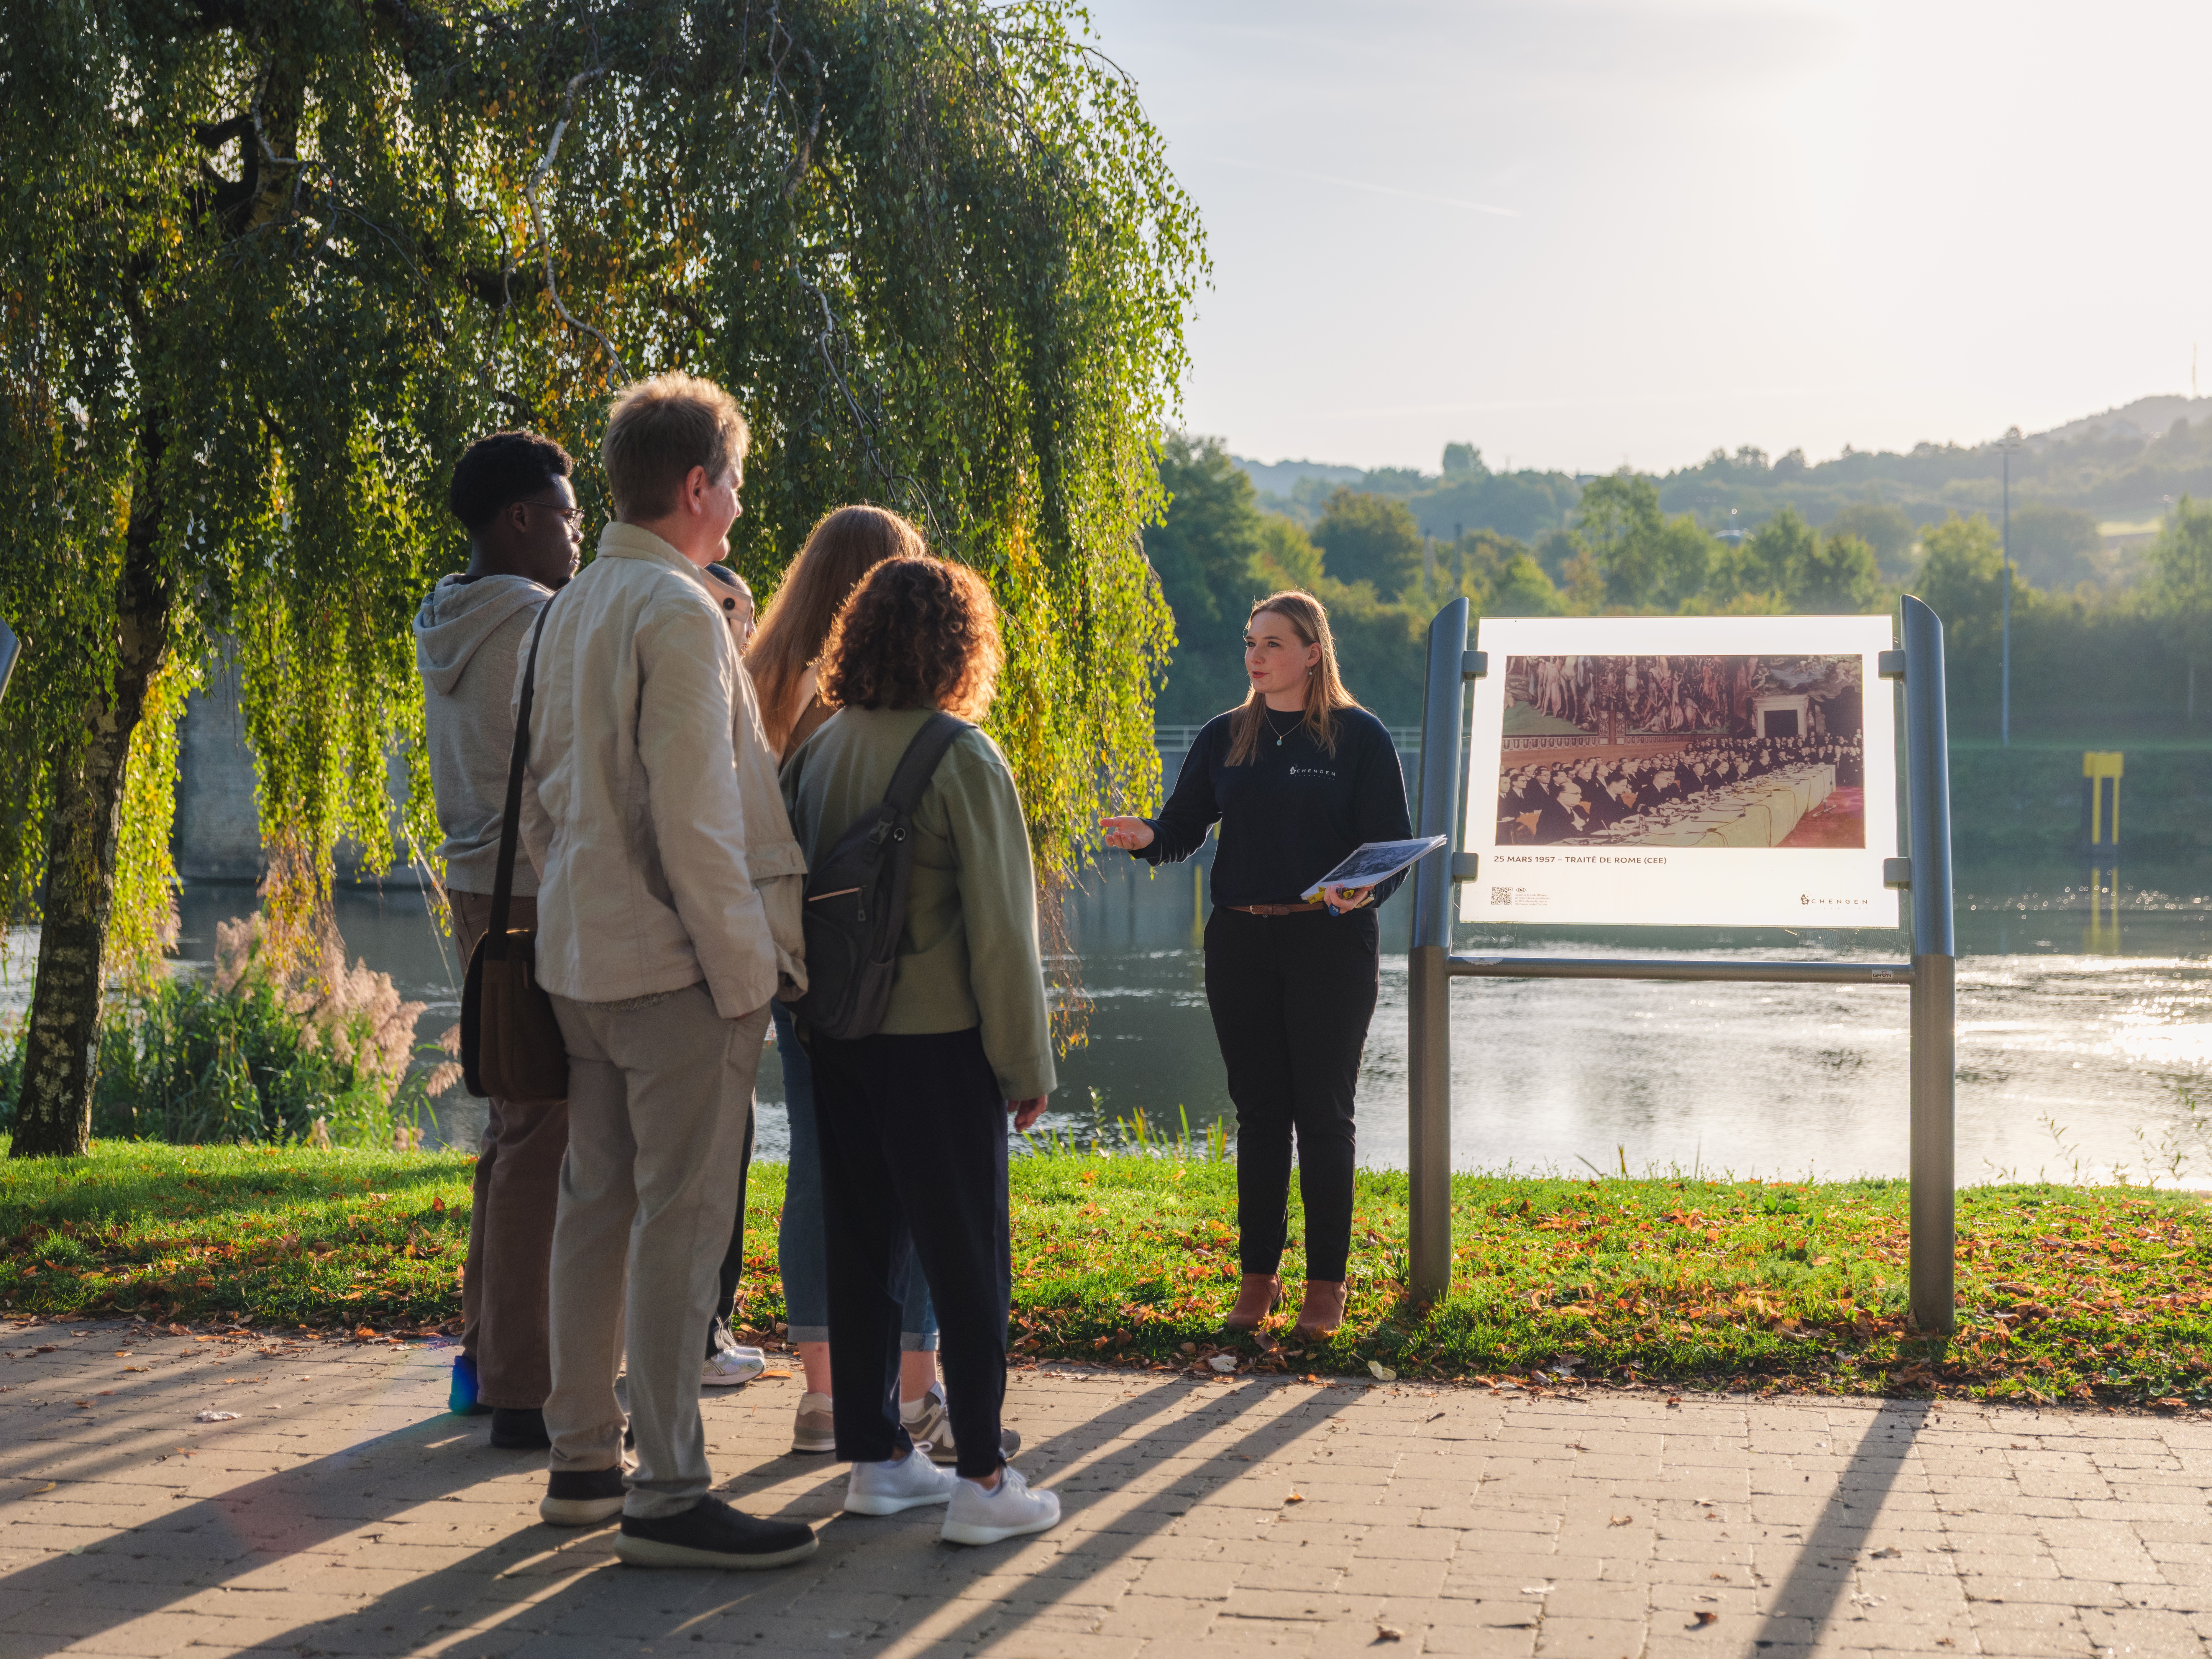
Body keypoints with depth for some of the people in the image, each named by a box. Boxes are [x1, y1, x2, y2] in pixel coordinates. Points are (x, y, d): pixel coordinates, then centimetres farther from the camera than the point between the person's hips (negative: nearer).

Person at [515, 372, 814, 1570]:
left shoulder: (568, 611, 14)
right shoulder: (676, 611, -15)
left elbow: (540, 798, 18)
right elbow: (691, 814, -19)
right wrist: (745, 966, -14)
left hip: (581, 958, 9)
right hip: (674, 964, -9)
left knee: (596, 1204, 14)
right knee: (680, 1219, -6)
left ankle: (581, 1460, 22)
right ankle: (667, 1495, -3)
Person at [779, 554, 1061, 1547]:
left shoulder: (815, 752, 5)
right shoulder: (962, 759, -13)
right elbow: (1000, 926, -12)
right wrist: (1027, 1064, -5)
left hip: (836, 1038, 6)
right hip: (936, 1040, -6)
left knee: (862, 1244, 13)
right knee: (968, 1257, 1)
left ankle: (874, 1456, 21)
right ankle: (980, 1480, 4)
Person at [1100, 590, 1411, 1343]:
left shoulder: (1359, 737, -2)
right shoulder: (1224, 737, 10)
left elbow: (1393, 848, -3)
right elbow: (1186, 824, 6)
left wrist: (1364, 892, -23)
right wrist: (1147, 838, -16)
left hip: (1330, 945, -3)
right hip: (1240, 944, 4)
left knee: (1323, 1113, 1)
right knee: (1259, 1112, 8)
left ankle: (1326, 1284, 10)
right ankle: (1258, 1276, 16)